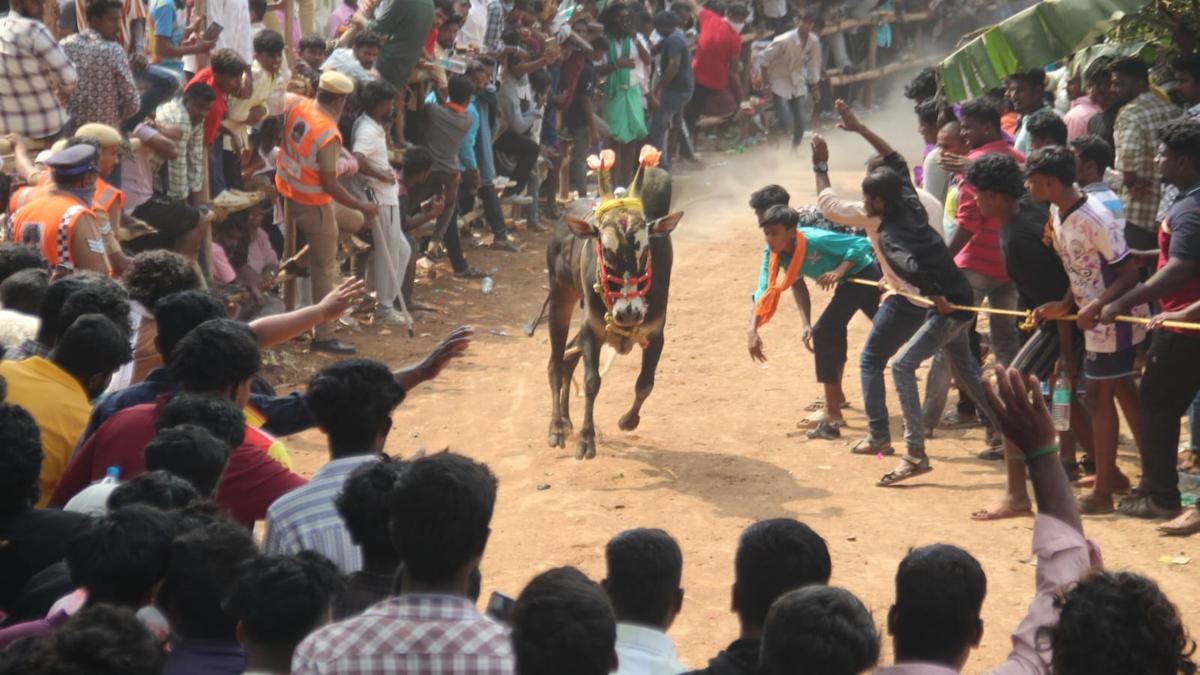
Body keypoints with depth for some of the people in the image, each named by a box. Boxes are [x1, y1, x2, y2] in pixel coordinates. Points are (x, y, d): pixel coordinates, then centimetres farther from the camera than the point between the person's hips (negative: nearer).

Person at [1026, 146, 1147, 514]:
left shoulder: (1094, 218, -26)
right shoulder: (1057, 213, 1)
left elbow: (1129, 274, -23)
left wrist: (1094, 309, -28)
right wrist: (1066, 304, 0)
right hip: (1094, 316, 9)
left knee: (1099, 395, -4)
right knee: (1122, 391, 16)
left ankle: (1102, 492, 5)